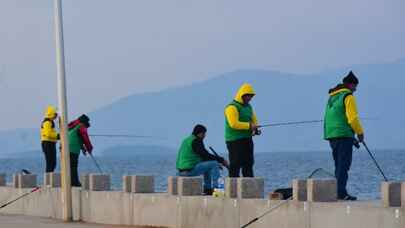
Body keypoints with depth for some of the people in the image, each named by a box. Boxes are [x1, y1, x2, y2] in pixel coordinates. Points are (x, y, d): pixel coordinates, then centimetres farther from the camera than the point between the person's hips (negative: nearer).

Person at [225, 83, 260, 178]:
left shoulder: (248, 107, 16)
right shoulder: (232, 107, -13)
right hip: (235, 140, -9)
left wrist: (255, 128, -1)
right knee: (235, 164, -10)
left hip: (247, 140, 9)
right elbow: (234, 124, -24)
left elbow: (254, 120, 21)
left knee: (248, 163, 10)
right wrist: (249, 125, -21)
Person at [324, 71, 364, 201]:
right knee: (344, 165, -9)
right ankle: (341, 192, -15)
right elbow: (353, 118, -16)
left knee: (339, 165, 13)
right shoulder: (348, 96, -8)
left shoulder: (332, 97, 19)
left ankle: (338, 192, 13)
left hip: (331, 136, 8)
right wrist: (360, 132, -1)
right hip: (344, 136, -8)